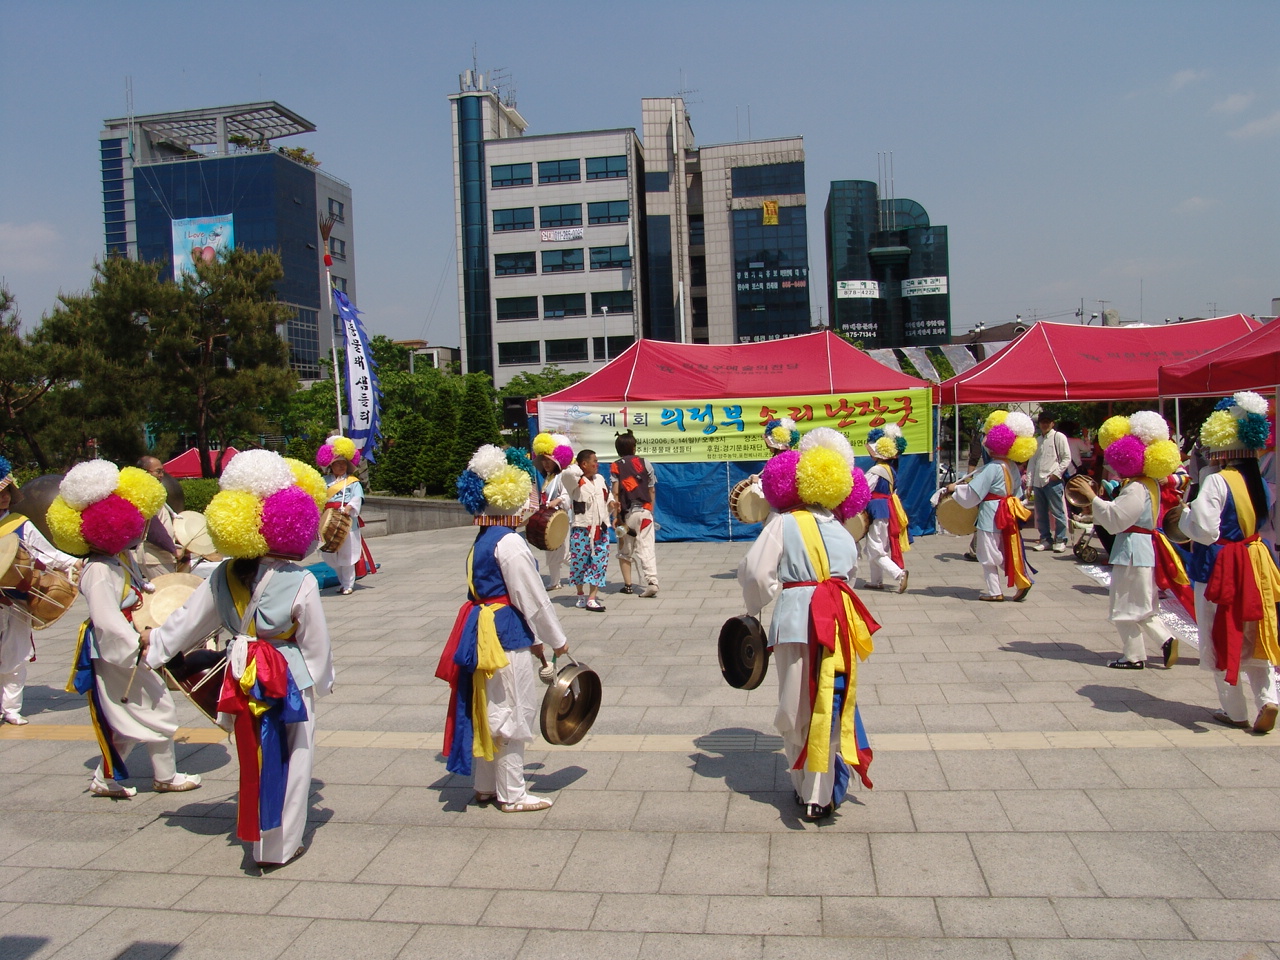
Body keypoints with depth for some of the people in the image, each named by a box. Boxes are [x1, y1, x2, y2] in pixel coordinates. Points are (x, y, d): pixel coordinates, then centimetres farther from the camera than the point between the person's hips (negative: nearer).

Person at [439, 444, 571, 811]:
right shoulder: (510, 543, -18)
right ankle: (512, 795, 13)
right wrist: (557, 639, -4)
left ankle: (486, 786, 29)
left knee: (488, 709, 17)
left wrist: (537, 636, 16)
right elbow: (532, 599, -16)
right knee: (512, 712, 2)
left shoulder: (482, 541, 11)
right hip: (507, 634, -9)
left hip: (483, 630, 9)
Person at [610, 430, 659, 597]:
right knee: (647, 549, -2)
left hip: (627, 513, -1)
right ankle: (652, 582, -17)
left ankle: (627, 585, 13)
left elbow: (615, 492, -8)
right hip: (644, 510, 1)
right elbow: (652, 490, 7)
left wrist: (617, 516, -6)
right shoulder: (645, 463, 6)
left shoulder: (615, 466, 0)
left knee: (624, 551, 14)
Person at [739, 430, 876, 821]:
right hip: (840, 623, 4)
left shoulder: (784, 525, 2)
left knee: (797, 707, 8)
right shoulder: (843, 532, 15)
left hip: (796, 619, -3)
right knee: (831, 704, 7)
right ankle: (822, 794, 11)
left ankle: (805, 787, 19)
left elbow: (757, 572, -5)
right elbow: (850, 573, 13)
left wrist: (755, 608, 9)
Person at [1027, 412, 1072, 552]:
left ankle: (1060, 540, 4)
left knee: (1057, 512, -4)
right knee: (1041, 513, 9)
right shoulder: (1037, 440, 18)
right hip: (1037, 481, 6)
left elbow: (1067, 458, -3)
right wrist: (1029, 482, 11)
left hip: (1053, 481, -6)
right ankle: (1045, 539, 18)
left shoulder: (1058, 437, 2)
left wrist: (1057, 473, -13)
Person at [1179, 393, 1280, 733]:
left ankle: (1235, 711, 13)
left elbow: (1204, 530, -21)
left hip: (1219, 568, -6)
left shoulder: (1216, 481, -18)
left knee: (1222, 638, 6)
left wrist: (1183, 514, -5)